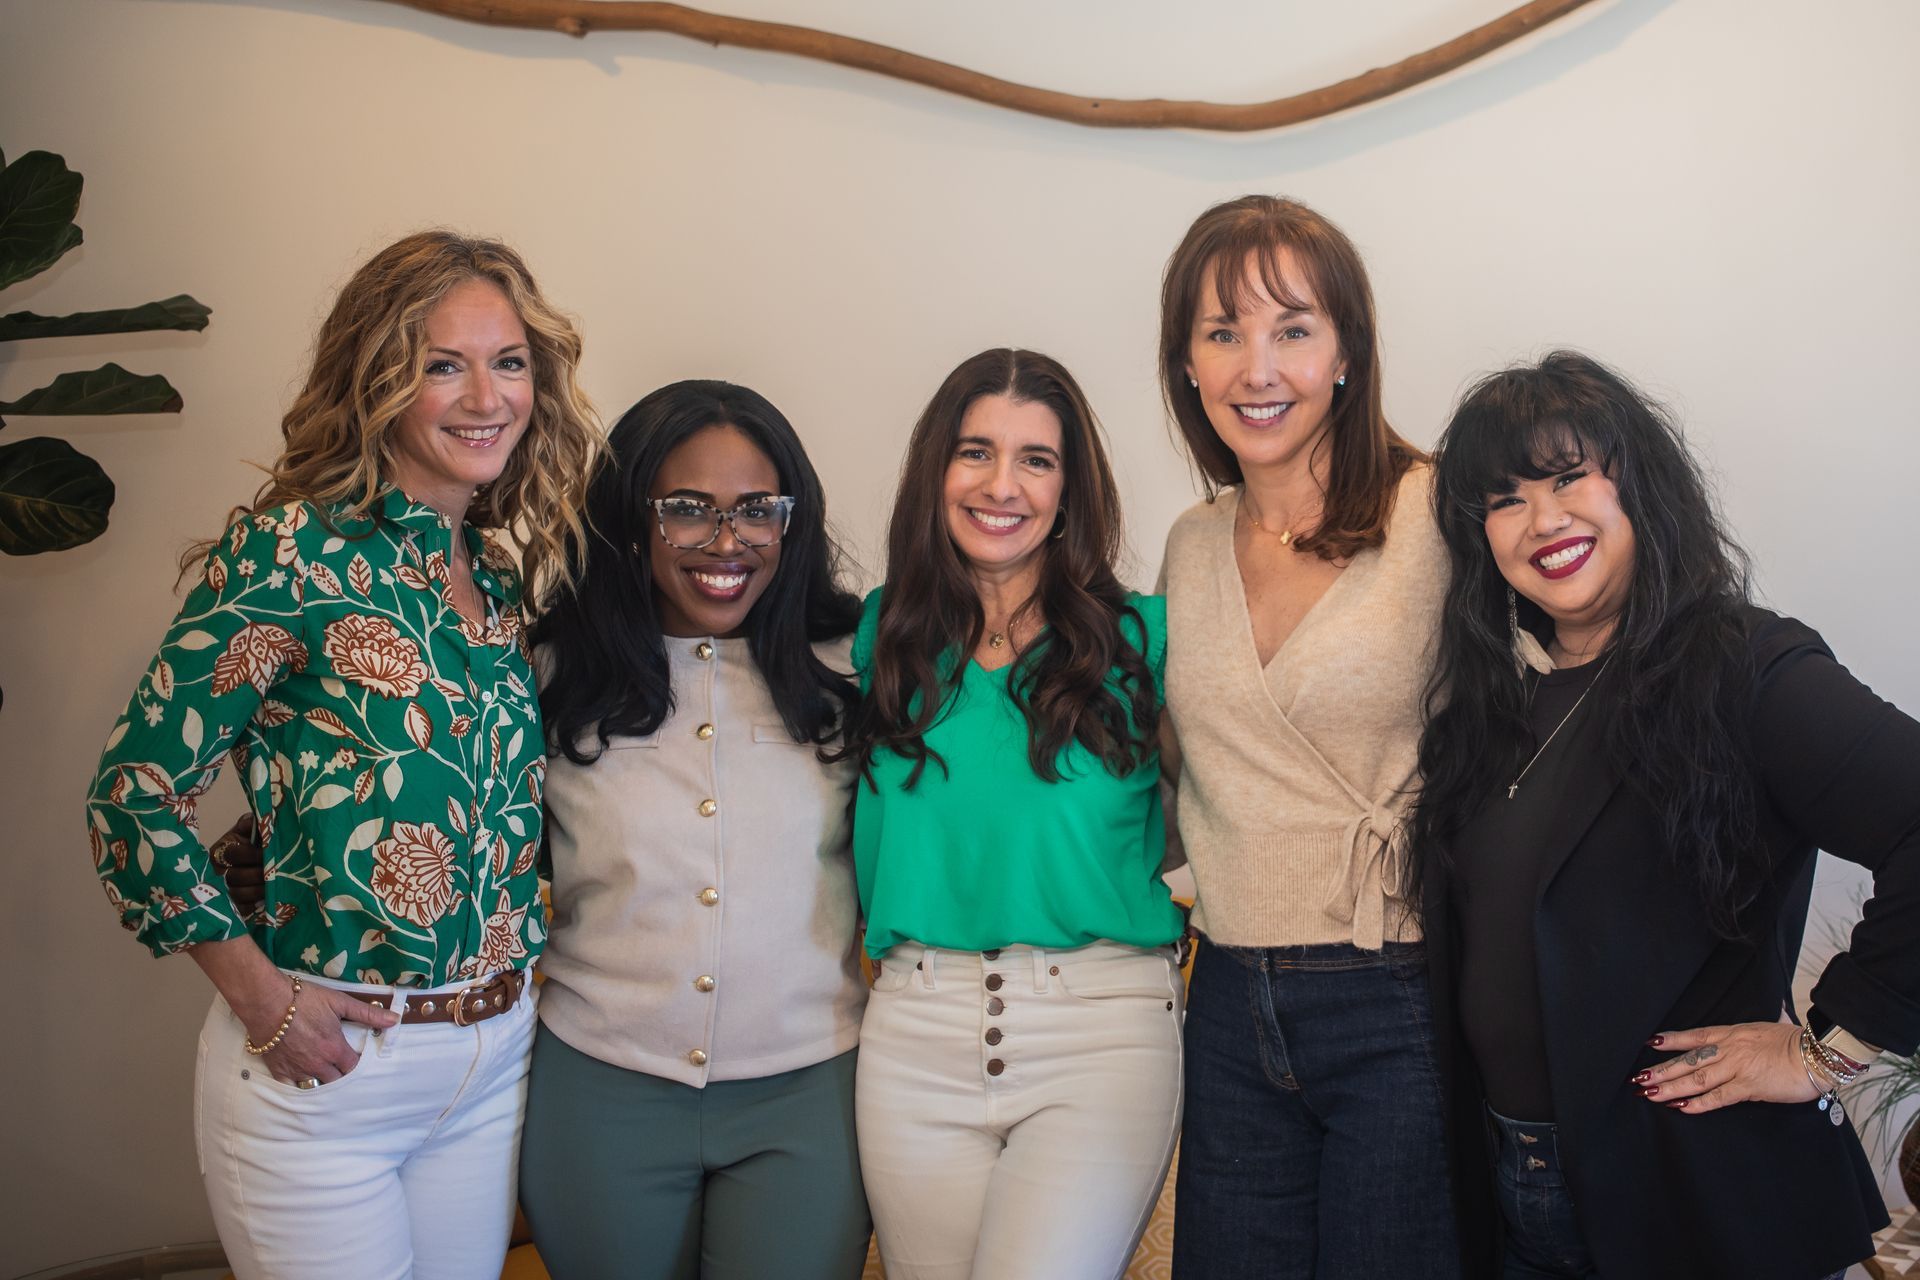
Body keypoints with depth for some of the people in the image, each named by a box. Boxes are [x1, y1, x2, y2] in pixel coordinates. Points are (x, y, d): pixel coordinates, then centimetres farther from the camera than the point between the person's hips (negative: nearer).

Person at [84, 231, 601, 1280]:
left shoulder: (499, 581, 5)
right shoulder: (292, 553, -14)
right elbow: (136, 793, -12)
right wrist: (261, 995, -12)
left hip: (495, 1062, 6)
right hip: (325, 1066, -6)